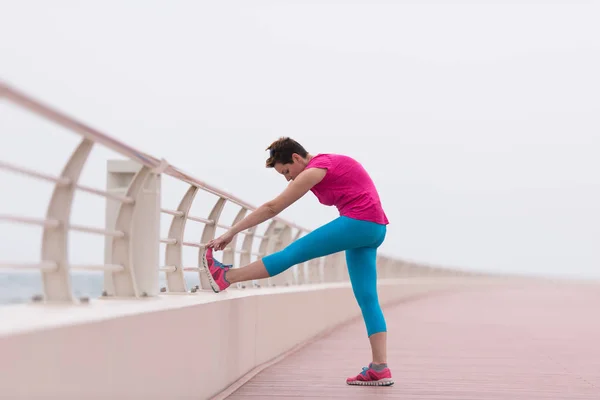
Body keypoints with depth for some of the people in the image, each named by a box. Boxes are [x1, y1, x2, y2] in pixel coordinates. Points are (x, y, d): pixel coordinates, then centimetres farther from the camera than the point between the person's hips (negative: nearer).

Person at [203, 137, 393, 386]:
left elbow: (272, 208, -7)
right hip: (374, 228, 10)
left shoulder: (313, 171, -8)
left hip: (358, 223, -10)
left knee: (293, 253, -3)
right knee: (367, 298, 5)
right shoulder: (327, 163, 20)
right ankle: (380, 368, 0)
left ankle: (225, 277, 5)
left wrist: (231, 232, -2)